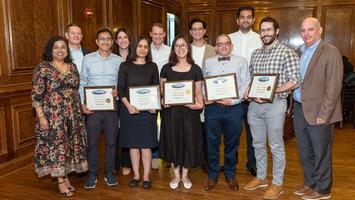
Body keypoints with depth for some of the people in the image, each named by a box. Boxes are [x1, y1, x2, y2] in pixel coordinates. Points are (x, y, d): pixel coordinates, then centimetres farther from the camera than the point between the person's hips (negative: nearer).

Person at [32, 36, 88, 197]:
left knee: (69, 145, 11)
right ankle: (61, 181, 17)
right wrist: (41, 117, -15)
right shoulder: (42, 68, -7)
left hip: (72, 115, 5)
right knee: (56, 145, 2)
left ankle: (65, 176, 28)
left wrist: (80, 109, 11)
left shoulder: (72, 66, 9)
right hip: (52, 116, -5)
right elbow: (36, 95, -10)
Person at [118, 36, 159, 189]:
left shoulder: (152, 66, 7)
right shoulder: (125, 66, 3)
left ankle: (146, 176, 14)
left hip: (148, 109, 0)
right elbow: (121, 88, -1)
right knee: (133, 143, 7)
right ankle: (136, 175, 20)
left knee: (146, 144, 3)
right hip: (129, 109, 0)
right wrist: (128, 105, -15)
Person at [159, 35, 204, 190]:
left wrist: (199, 103, -15)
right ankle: (176, 174, 26)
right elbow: (161, 89, 8)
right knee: (173, 140, 7)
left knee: (189, 140, 5)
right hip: (171, 110, 1)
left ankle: (185, 175, 25)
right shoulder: (166, 68, 3)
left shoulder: (195, 69, 2)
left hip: (189, 110, 0)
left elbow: (198, 92, 3)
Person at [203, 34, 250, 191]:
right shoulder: (208, 62, 10)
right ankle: (212, 175, 23)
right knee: (212, 143, 8)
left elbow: (245, 84, -1)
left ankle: (230, 175, 27)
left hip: (234, 108, -1)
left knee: (232, 143, 10)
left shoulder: (241, 62, 5)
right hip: (212, 107, 1)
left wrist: (233, 100, -13)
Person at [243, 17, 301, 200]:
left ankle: (277, 183, 21)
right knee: (258, 144, 15)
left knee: (276, 146, 5)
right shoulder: (255, 53, 12)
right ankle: (261, 177, 32)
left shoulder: (287, 53, -7)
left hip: (275, 104, -6)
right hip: (254, 104, 6)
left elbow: (295, 81, -12)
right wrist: (248, 90, -3)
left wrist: (272, 90, -21)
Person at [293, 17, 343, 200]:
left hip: (317, 112, -7)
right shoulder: (301, 52, 12)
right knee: (305, 151, 17)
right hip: (300, 110, 7)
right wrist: (294, 105, 9)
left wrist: (323, 115, -18)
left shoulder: (331, 52, -10)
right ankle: (309, 183, 35)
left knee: (320, 153, 8)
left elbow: (334, 87, -15)